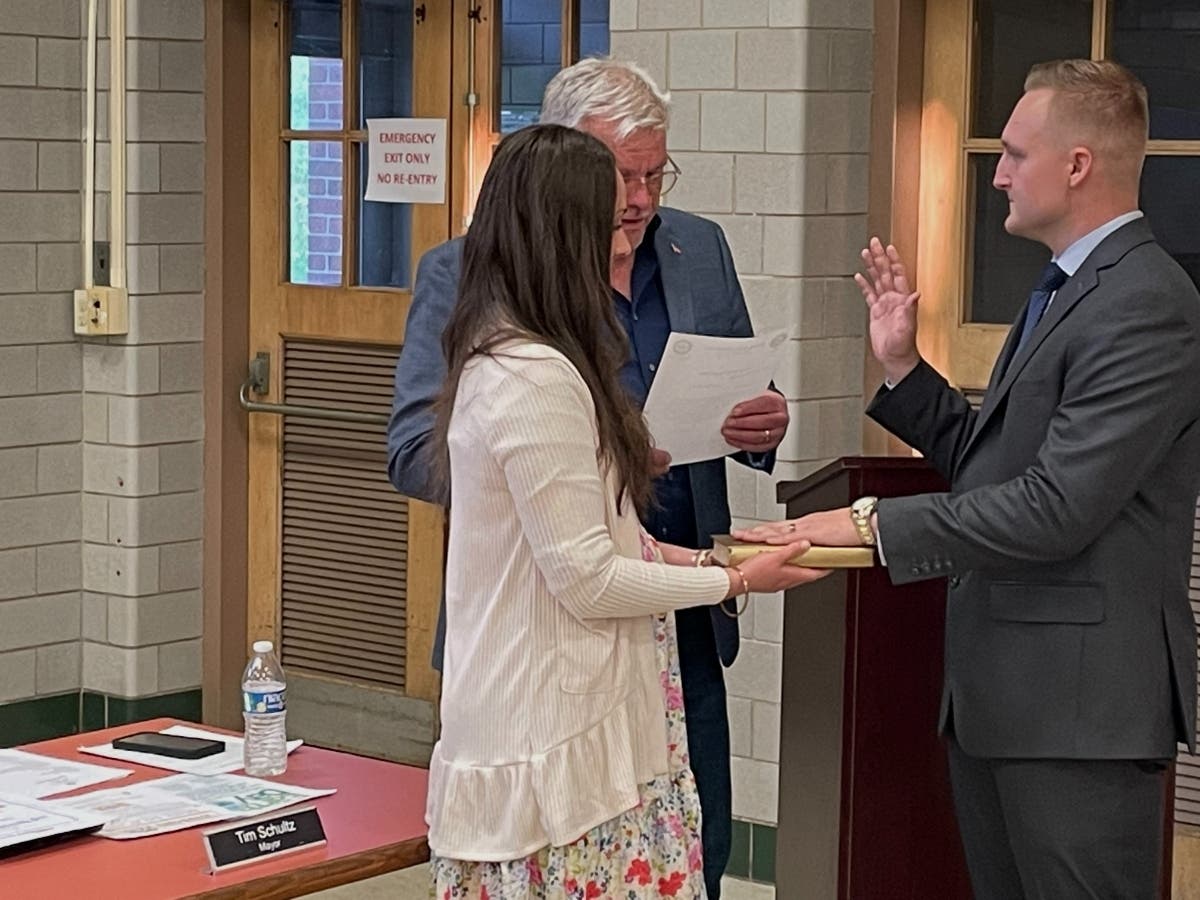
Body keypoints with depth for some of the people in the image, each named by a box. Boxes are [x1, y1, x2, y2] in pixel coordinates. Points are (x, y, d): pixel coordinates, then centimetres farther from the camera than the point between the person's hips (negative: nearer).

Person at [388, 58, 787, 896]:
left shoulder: (701, 250, 8)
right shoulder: (466, 273, -7)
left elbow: (740, 403, 17)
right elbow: (416, 454, -12)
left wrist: (765, 426, -8)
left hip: (683, 627, 4)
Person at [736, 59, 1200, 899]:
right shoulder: (1067, 291, 16)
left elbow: (1057, 506, -24)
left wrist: (874, 523, -20)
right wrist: (902, 365, 7)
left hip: (1081, 702, -10)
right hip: (998, 689, 10)